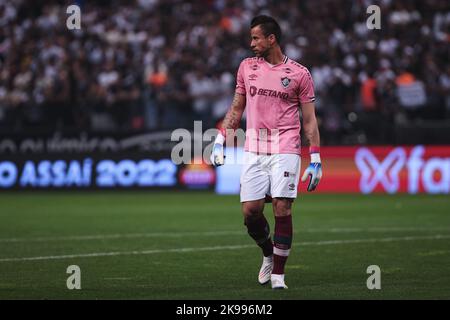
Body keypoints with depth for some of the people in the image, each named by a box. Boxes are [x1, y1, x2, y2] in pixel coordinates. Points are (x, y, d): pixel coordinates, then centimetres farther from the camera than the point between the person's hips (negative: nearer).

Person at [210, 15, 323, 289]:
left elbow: (309, 120, 3)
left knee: (282, 208, -11)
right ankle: (268, 254, 24)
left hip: (285, 150, -3)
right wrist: (220, 140, 9)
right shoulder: (247, 67, 11)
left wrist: (315, 159, -2)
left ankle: (278, 273, 0)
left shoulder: (299, 73, 1)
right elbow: (236, 108, 18)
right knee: (250, 211, -4)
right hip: (254, 150, 3)